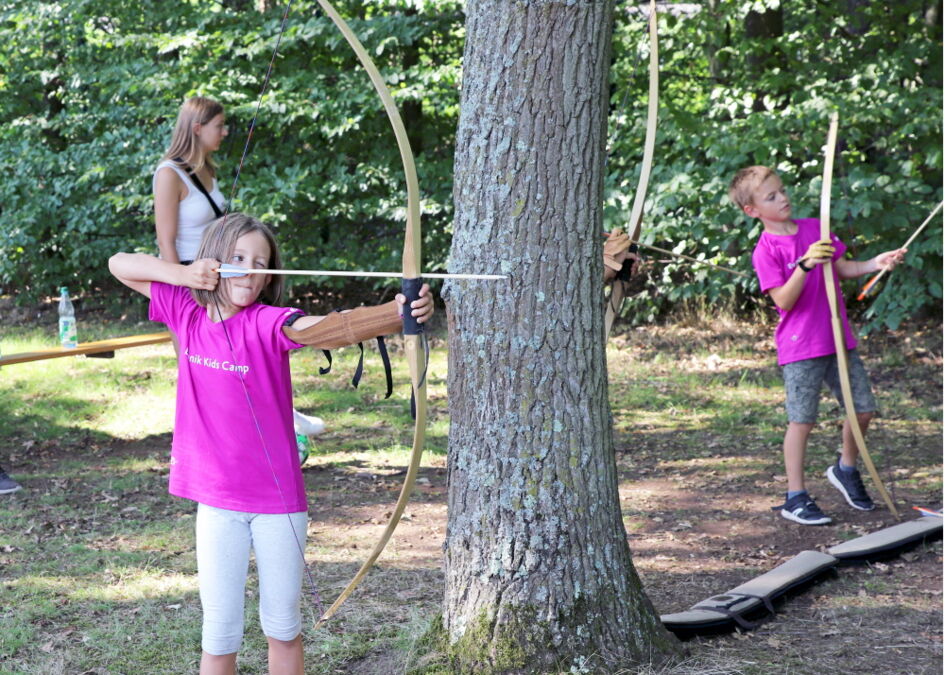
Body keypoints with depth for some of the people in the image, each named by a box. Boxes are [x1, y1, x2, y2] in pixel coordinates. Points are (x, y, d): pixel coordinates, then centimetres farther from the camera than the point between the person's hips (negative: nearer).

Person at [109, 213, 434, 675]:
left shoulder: (266, 324, -12)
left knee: (283, 628, 10)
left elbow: (325, 329, -31)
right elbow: (120, 264, 7)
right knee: (220, 633, 6)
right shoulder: (188, 314, 0)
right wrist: (182, 273, -11)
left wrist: (395, 313, -51)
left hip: (277, 499, -2)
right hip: (218, 501, 2)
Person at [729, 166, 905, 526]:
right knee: (802, 420, -3)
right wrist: (805, 264, -28)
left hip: (838, 337, 6)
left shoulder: (815, 227, 9)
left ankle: (846, 469, 32)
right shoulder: (766, 251, -9)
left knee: (863, 408, 8)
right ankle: (795, 497, 6)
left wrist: (875, 264, 0)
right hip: (801, 346, -6)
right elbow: (783, 301, -17)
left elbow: (842, 268, 16)